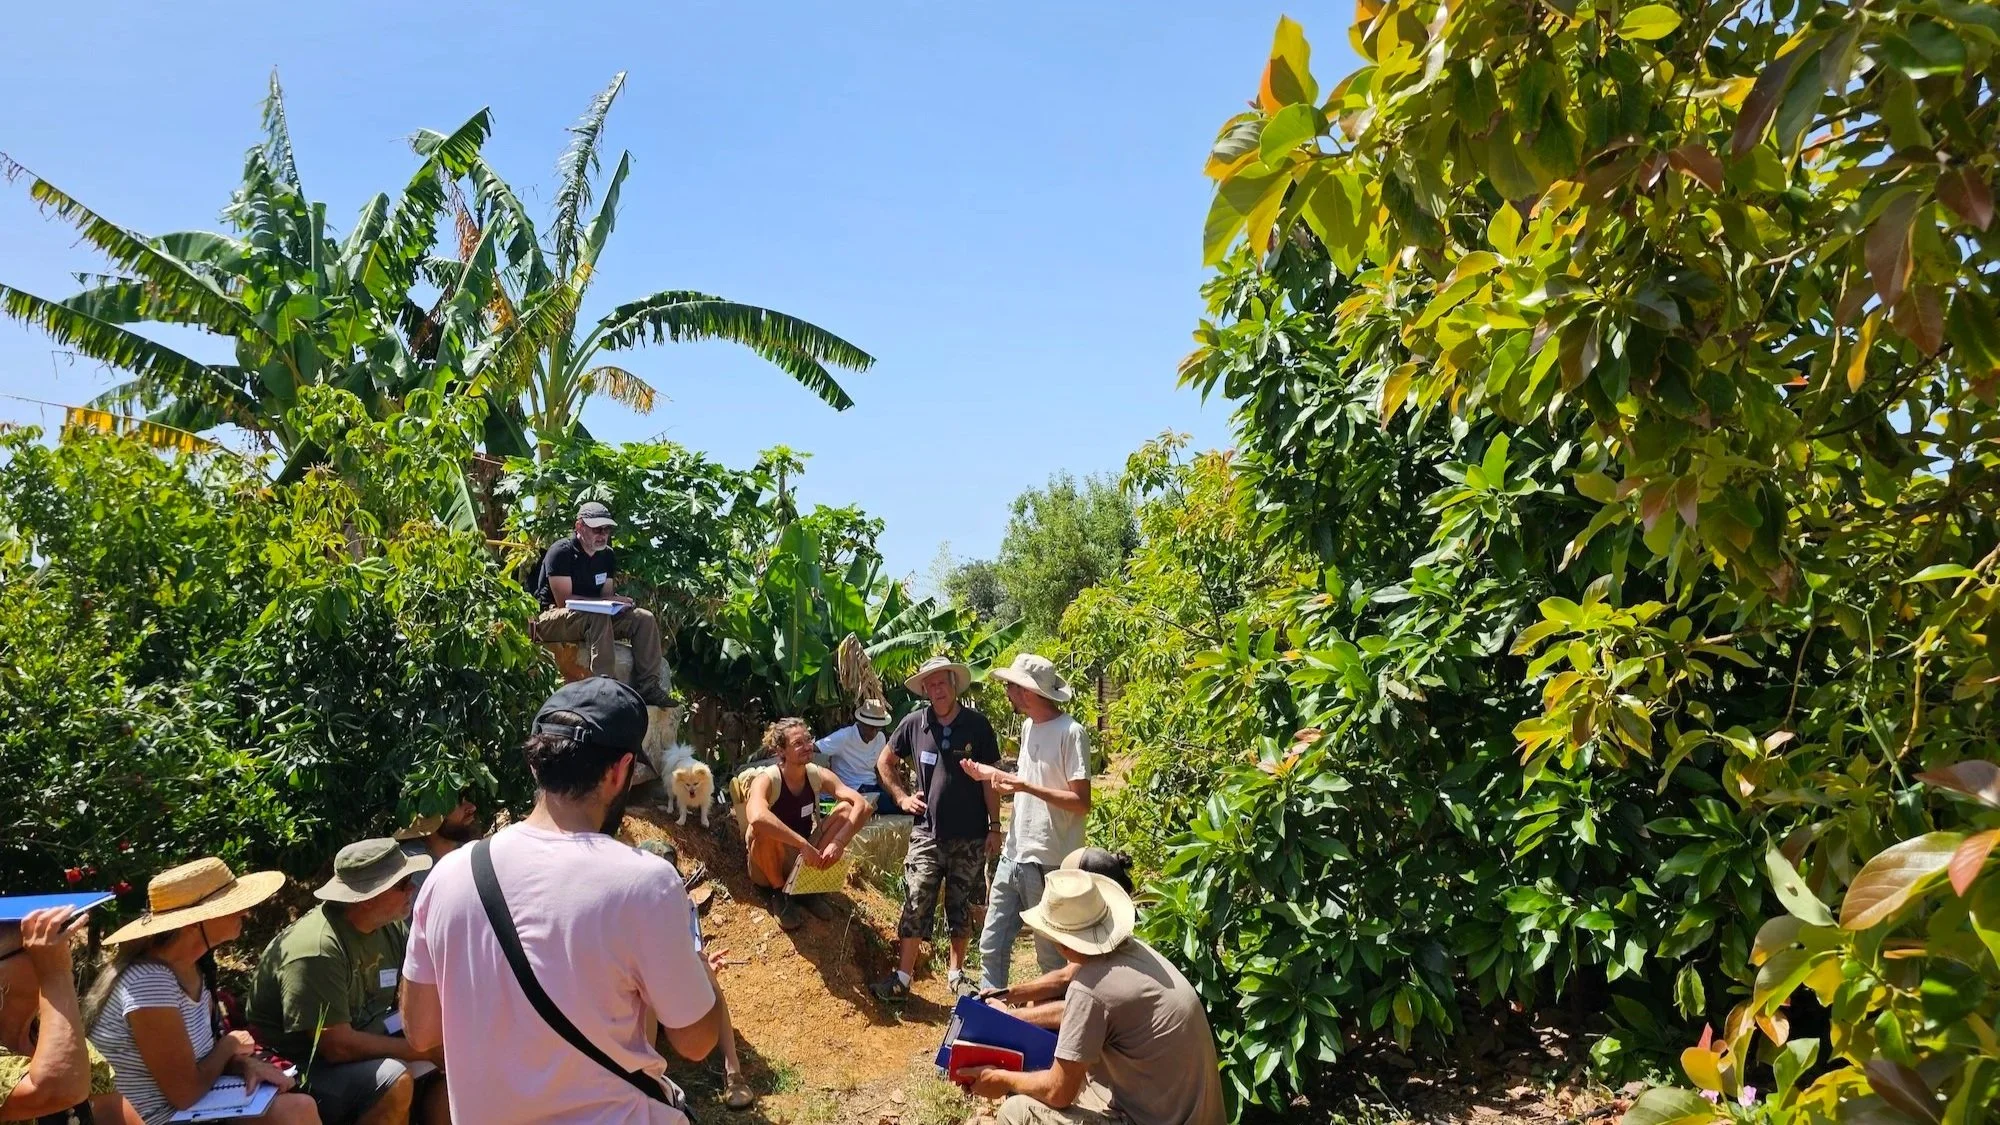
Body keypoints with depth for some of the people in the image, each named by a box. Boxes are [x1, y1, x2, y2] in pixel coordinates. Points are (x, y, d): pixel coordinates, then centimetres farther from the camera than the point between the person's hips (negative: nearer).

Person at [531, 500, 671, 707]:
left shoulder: (608, 555, 9)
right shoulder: (561, 552, -14)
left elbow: (607, 595, 9)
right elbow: (563, 600, -19)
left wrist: (617, 601, -17)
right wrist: (607, 602, -24)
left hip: (596, 616, 7)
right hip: (551, 618, -7)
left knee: (645, 618, -12)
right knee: (599, 616, -38)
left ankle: (647, 685, -20)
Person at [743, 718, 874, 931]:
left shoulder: (818, 776, -10)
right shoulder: (766, 780, -23)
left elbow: (863, 806, -20)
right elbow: (757, 818, -47)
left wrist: (839, 842, -35)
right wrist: (803, 845, -46)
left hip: (805, 861, 4)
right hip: (770, 863, -4)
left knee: (846, 809, -14)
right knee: (765, 828, -36)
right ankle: (779, 893, -8)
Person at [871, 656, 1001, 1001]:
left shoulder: (977, 725, -7)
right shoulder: (914, 723, -3)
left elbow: (990, 779, -3)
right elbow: (884, 763, 11)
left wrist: (994, 826, -4)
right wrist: (901, 797, 2)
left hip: (970, 837, 0)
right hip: (927, 834, 0)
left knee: (960, 908, 12)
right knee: (915, 906, 0)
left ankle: (957, 973, 27)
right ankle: (902, 978, 9)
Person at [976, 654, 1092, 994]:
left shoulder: (1070, 732, -15)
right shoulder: (1028, 725, 10)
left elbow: (1081, 803, -19)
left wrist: (1026, 786, -23)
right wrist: (999, 777, 9)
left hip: (1048, 864, -8)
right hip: (1013, 856, 8)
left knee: (1052, 958, 5)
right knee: (992, 946, 13)